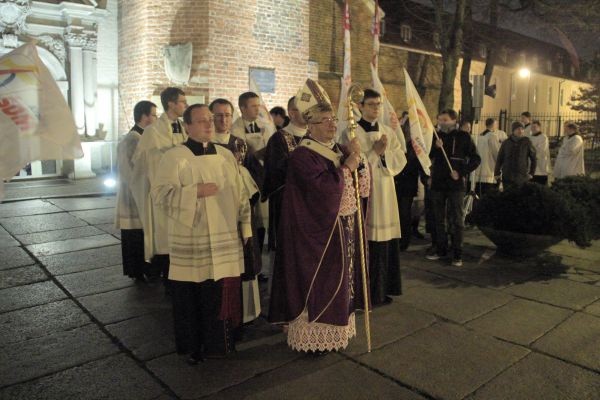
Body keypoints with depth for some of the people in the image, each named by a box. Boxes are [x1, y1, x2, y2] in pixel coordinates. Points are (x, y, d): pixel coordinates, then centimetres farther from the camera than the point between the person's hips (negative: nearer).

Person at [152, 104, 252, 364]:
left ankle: (219, 342, 29)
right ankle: (192, 347, 26)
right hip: (191, 243, -4)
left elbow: (240, 193, 12)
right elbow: (160, 193, -13)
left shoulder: (226, 156, 9)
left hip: (225, 240, 4)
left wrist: (245, 227, 10)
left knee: (223, 292, 9)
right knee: (191, 296, 6)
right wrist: (196, 191, -20)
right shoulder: (174, 157, -5)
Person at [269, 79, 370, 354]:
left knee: (339, 279, 15)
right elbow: (321, 187, -26)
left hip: (345, 228, 8)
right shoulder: (302, 155, -12)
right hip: (317, 231, -8)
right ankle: (312, 336, 14)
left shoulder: (340, 151, 11)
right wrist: (345, 168, -15)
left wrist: (358, 159, -9)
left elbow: (362, 186, 7)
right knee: (317, 282, 0)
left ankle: (335, 328, 30)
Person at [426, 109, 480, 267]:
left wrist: (461, 173, -12)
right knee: (439, 219, 10)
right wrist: (436, 148, -12)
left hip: (455, 184, -4)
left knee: (456, 220, 0)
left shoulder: (463, 137, -2)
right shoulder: (436, 136, 8)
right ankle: (441, 249, 22)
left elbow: (475, 159, -1)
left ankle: (457, 254, 6)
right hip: (437, 183, 4)